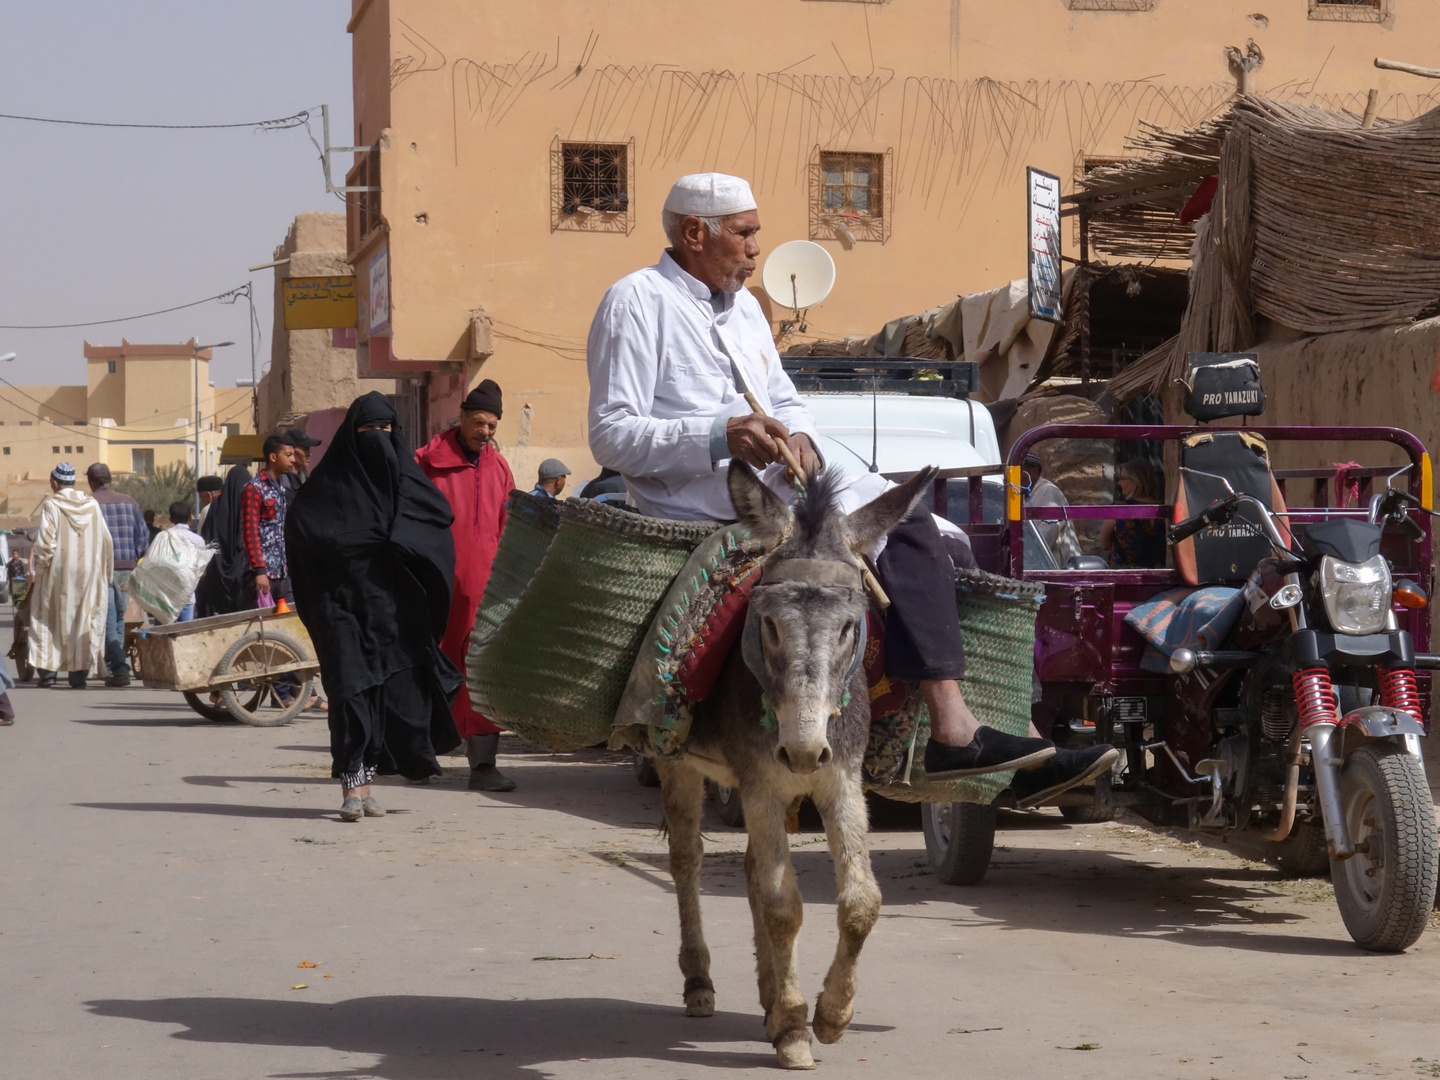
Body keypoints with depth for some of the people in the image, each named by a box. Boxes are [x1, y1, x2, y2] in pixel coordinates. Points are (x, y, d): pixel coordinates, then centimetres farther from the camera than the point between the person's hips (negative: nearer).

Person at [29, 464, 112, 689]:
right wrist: (106, 575, 12)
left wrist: (38, 561, 1)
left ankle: (47, 671, 6)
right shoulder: (92, 504, 2)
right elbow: (105, 541, 4)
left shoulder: (51, 504, -9)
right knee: (84, 621, 7)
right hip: (89, 572, 3)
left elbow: (46, 541, -15)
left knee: (49, 620, 10)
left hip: (58, 572, -3)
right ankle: (79, 673, 3)